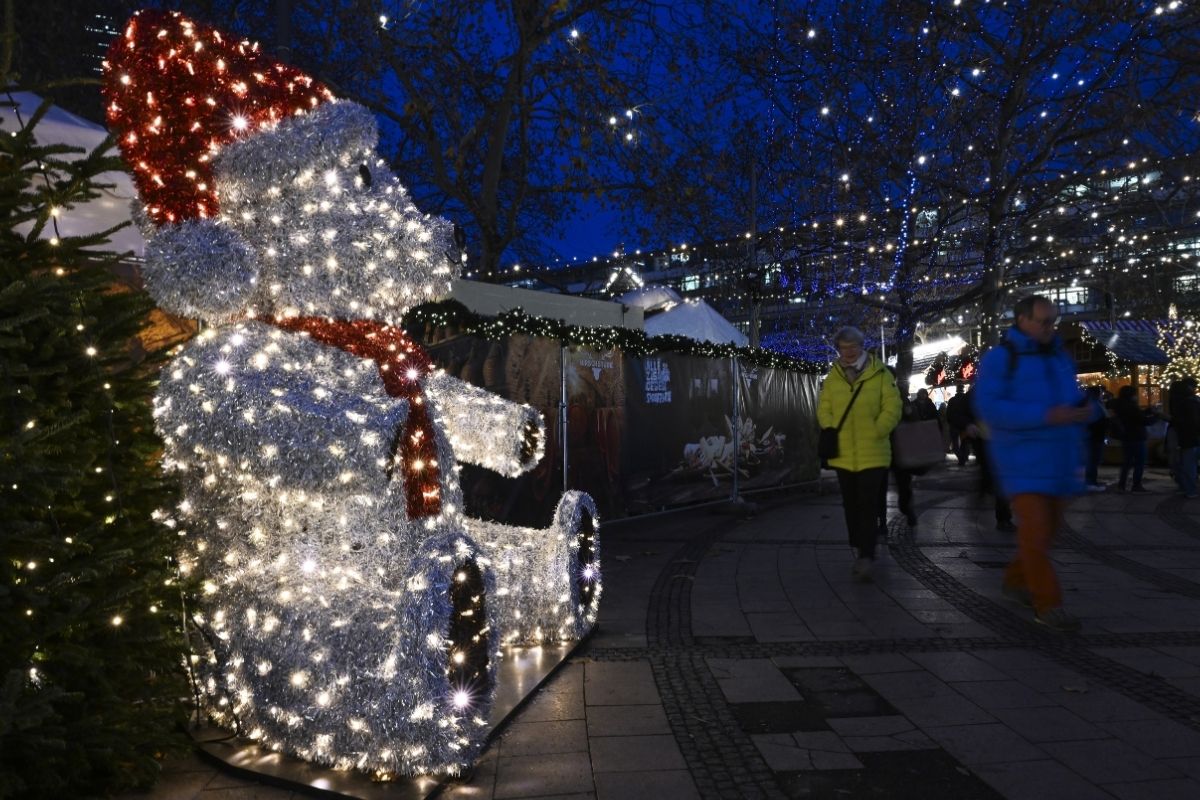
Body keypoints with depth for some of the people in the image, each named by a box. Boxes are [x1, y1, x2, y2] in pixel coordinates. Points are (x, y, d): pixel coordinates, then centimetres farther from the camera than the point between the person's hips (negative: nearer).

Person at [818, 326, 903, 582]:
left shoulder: (880, 374, -3)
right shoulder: (832, 376, 7)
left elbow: (892, 408, -5)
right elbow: (823, 409, 8)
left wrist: (874, 434, -13)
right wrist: (833, 434, -5)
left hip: (872, 454, -4)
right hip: (844, 455, 4)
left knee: (868, 506, -7)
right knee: (851, 506, 12)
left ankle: (866, 557, -5)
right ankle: (860, 551, 26)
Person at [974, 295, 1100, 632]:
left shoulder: (1060, 357, 13)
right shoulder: (999, 358, -8)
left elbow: (1071, 399, 21)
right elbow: (989, 407, -18)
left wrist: (1088, 409, -5)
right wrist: (1046, 416, -25)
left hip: (1060, 460, 7)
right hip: (1022, 461, -7)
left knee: (1047, 529, 14)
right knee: (1035, 530, -11)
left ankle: (1016, 581, 34)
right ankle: (1048, 604, 0)